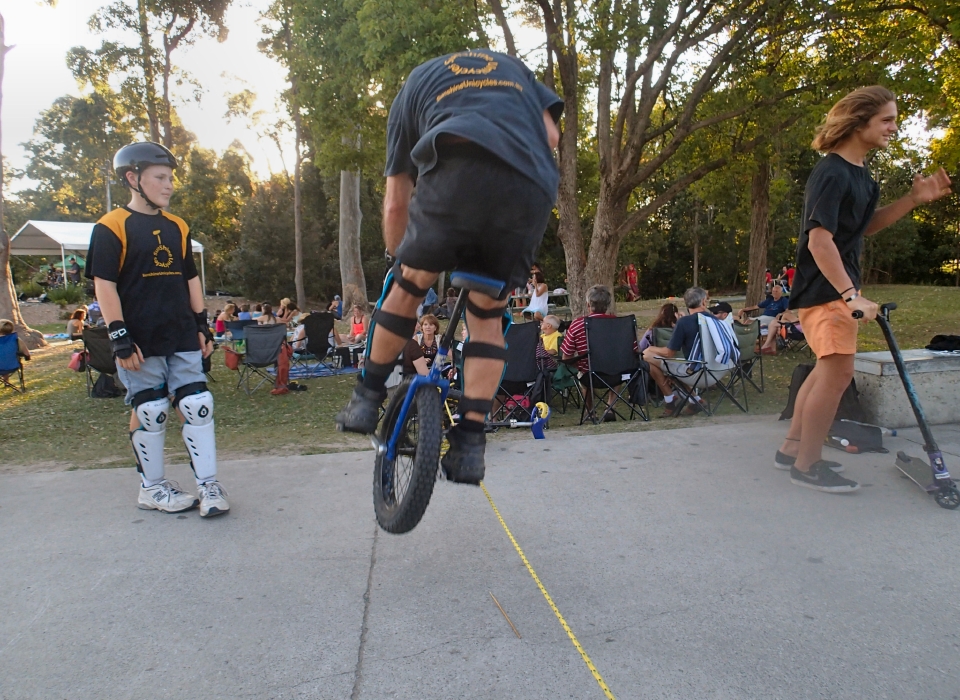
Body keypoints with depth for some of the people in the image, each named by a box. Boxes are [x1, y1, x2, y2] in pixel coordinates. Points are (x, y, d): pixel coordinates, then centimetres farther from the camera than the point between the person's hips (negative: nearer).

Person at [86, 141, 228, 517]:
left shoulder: (177, 227, 13)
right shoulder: (111, 227, -5)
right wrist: (119, 337, -14)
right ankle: (152, 488, 21)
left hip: (182, 338, 5)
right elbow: (104, 284, -9)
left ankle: (208, 484, 8)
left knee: (197, 406, 0)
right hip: (141, 342, -5)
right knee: (149, 411, 4)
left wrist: (202, 325, 13)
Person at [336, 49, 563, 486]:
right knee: (487, 315, 14)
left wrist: (400, 262, 43)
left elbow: (395, 206, 30)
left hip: (460, 171, -2)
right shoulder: (510, 65, 40)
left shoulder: (413, 85, 33)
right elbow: (551, 134, 21)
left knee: (410, 284, 19)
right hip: (533, 189, 3)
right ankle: (470, 443, 13)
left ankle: (366, 399, 26)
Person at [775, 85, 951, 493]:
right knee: (838, 372, -12)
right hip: (823, 288, -11)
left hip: (838, 287, 11)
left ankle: (791, 448, 25)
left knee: (829, 369, 15)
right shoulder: (832, 173, -16)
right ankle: (807, 466, -2)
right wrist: (851, 295, -27)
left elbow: (865, 227, 23)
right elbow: (819, 240, -24)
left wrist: (913, 200, 10)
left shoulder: (859, 173, 14)